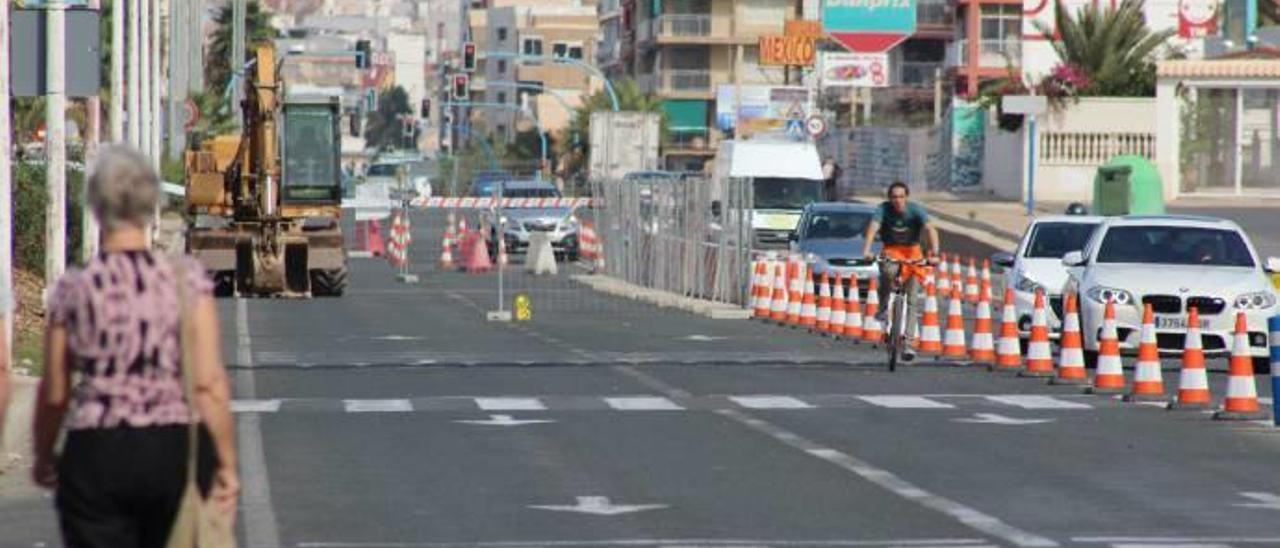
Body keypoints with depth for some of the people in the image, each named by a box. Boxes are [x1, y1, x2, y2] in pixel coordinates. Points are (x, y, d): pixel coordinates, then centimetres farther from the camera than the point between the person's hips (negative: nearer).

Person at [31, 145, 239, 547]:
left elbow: (54, 393, 2)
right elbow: (209, 383, -7)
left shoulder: (73, 290, -4)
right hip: (176, 451, 1)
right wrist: (226, 464, 1)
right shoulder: (187, 280, -4)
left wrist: (44, 458, 19)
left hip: (96, 454, -1)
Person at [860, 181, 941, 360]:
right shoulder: (884, 209, -18)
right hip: (890, 250, -1)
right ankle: (884, 307, -11)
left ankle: (908, 342, -5)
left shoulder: (916, 210, -19)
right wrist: (866, 250, -50)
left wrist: (934, 253, -47)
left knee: (912, 299, -7)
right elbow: (873, 227, -32)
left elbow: (930, 229, -31)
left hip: (912, 251, 1)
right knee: (887, 272, -37)